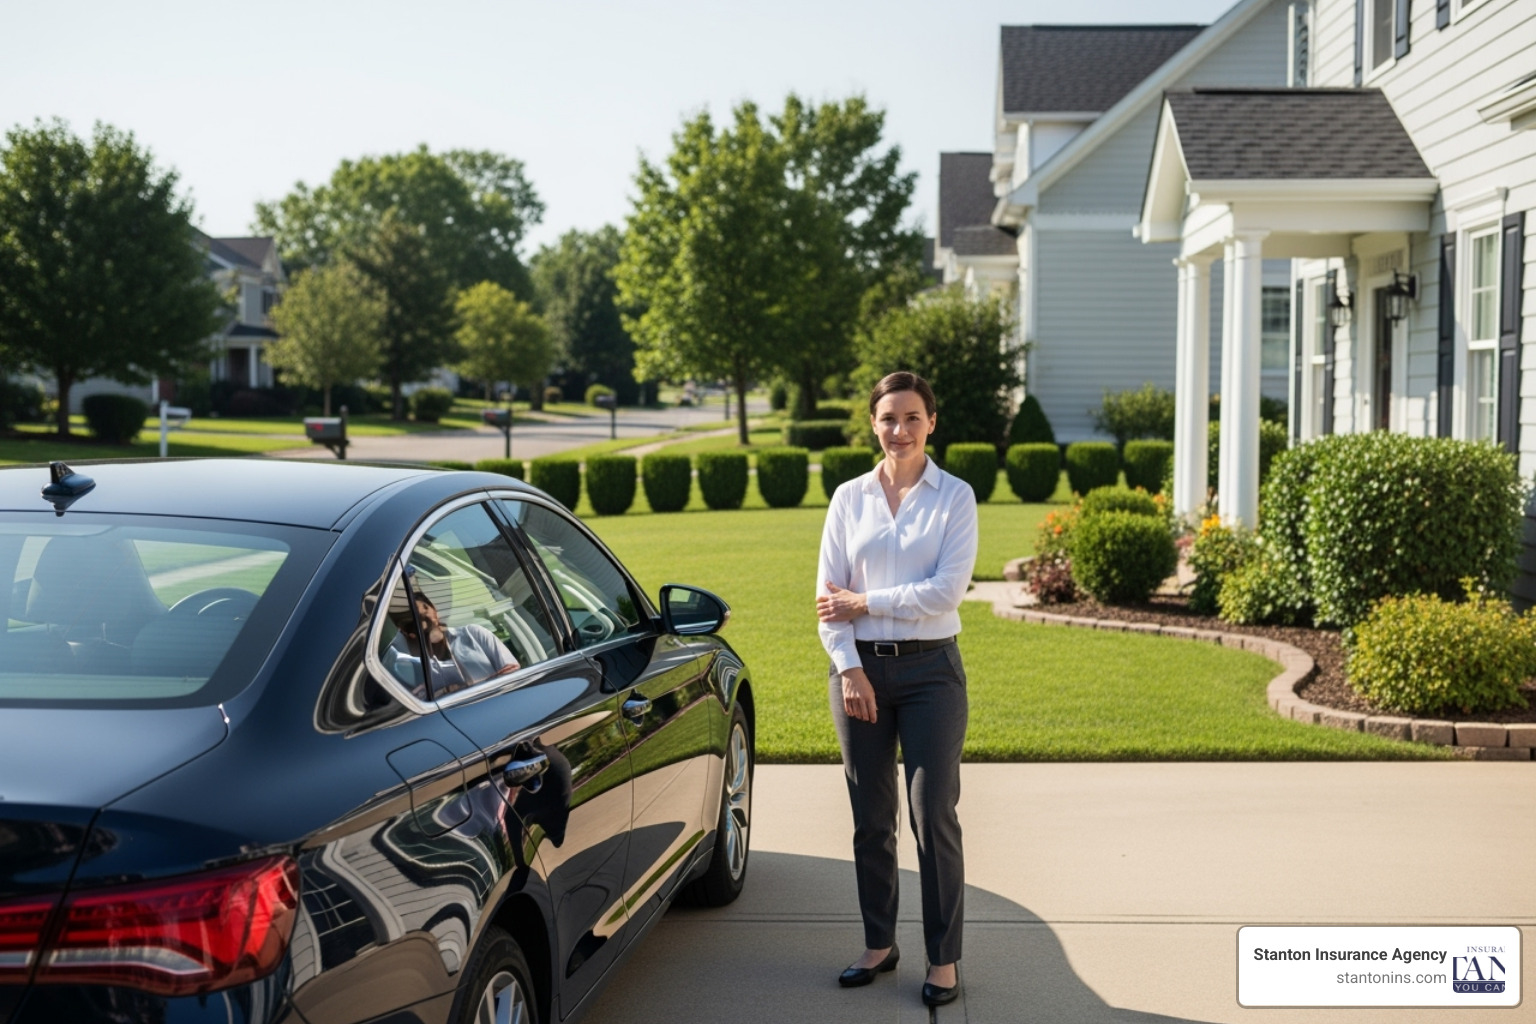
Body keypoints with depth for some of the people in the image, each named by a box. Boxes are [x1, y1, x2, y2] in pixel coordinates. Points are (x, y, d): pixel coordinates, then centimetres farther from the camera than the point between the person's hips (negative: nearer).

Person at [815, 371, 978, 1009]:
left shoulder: (954, 497, -1)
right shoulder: (849, 498, 6)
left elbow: (946, 591, -12)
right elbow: (828, 595, 3)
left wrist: (863, 603, -10)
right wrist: (849, 668, -7)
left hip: (930, 669, -3)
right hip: (860, 668, 3)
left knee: (934, 816, -3)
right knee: (871, 818, 9)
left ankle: (944, 959, 8)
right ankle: (879, 944, 24)